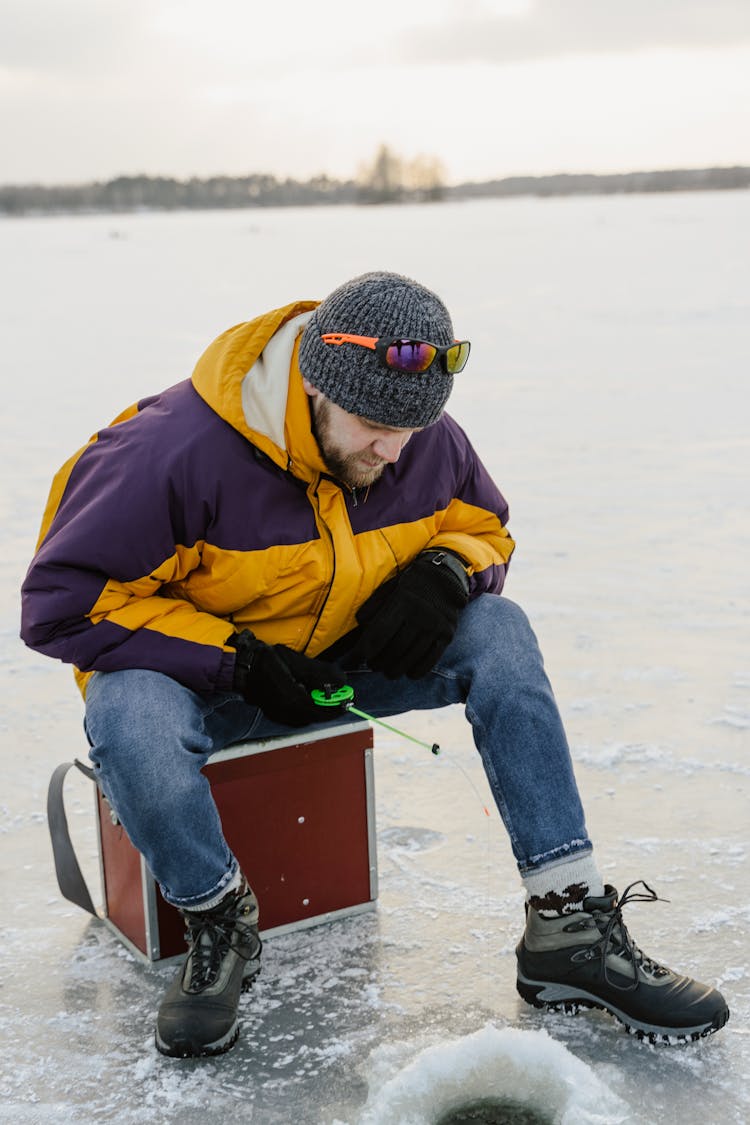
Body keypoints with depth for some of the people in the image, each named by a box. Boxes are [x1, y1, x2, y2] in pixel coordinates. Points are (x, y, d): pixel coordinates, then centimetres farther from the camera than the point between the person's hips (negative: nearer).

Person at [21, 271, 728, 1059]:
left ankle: (572, 928, -15)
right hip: (197, 673, -4)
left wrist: (448, 569, -18)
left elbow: (486, 530, 9)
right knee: (127, 718, -39)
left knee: (498, 631, -18)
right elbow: (62, 602, -23)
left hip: (342, 660, 4)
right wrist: (236, 658, -26)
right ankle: (218, 924, -9)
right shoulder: (176, 449, -27)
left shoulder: (430, 441, -10)